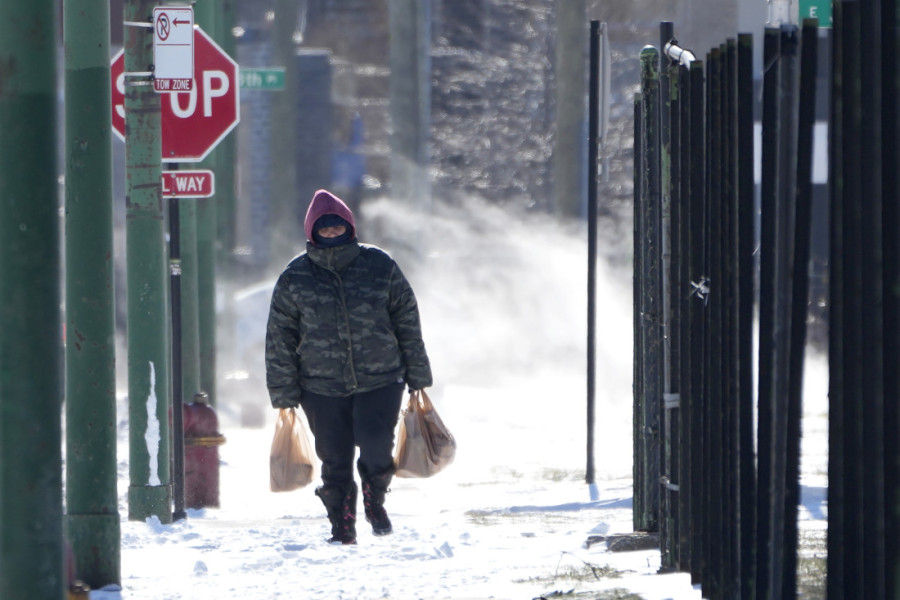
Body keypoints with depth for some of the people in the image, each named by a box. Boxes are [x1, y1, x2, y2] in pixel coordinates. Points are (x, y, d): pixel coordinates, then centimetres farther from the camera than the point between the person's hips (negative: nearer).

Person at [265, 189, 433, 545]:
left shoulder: (380, 267, 1)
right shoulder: (295, 278, 1)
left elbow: (408, 324, 8)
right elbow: (280, 339, 4)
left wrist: (417, 377, 9)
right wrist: (284, 395, 1)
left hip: (380, 381, -1)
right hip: (322, 387, 1)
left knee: (376, 445, -18)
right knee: (335, 461, 2)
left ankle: (375, 498, 11)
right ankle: (342, 526, 19)